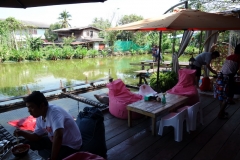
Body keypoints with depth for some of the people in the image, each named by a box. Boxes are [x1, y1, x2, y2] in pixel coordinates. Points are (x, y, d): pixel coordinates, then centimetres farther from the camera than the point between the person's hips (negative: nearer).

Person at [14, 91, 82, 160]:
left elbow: (58, 136, -44)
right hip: (54, 141, 8)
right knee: (28, 143, 8)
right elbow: (36, 136, 10)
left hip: (71, 146, -8)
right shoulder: (40, 117, -2)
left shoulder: (54, 112, -31)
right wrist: (22, 133, -8)